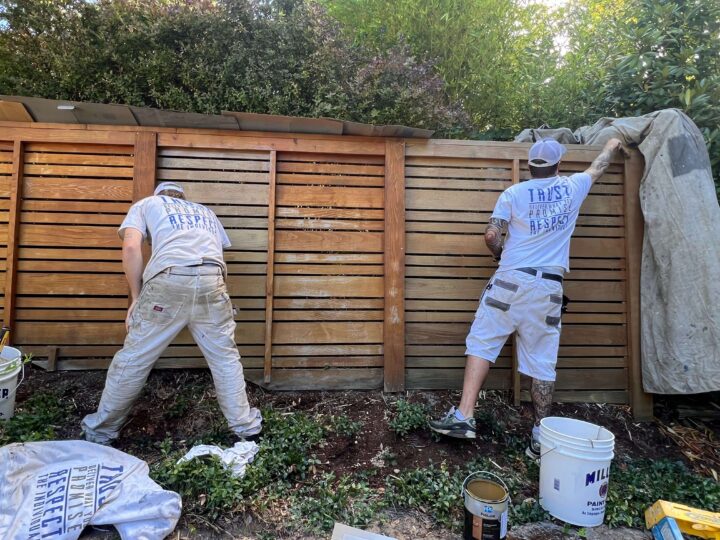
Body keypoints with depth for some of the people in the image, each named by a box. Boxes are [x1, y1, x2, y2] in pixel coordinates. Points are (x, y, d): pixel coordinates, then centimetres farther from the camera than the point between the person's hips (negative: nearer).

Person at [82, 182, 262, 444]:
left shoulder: (146, 203, 26)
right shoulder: (207, 212, 37)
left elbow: (131, 248, 8)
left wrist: (136, 298, 12)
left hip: (169, 280, -2)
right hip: (212, 281, 3)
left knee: (134, 358, 13)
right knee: (225, 357, 15)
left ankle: (101, 430, 31)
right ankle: (245, 425, 25)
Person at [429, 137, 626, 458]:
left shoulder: (514, 193, 3)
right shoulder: (572, 188, 11)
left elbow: (491, 235, -4)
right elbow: (599, 167, 33)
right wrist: (612, 146, 54)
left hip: (511, 280, -2)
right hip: (549, 288, 2)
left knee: (481, 344, 3)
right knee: (542, 362, 6)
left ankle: (464, 416, -2)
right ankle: (540, 436, 14)